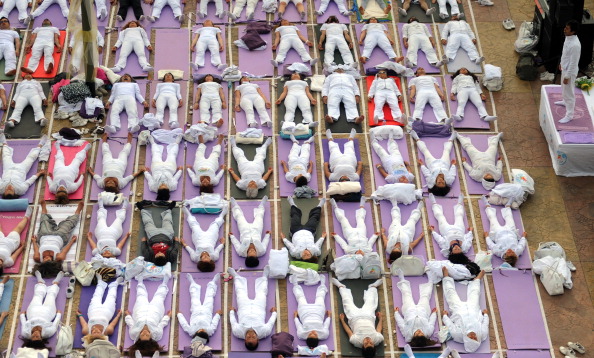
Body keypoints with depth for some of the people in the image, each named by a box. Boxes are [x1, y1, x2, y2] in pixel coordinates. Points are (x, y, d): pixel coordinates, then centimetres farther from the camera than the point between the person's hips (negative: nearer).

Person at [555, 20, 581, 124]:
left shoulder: (575, 45, -35)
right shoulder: (568, 37, -7)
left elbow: (573, 63, -28)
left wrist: (567, 76, -21)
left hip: (570, 71, -9)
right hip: (565, 68, 9)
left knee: (569, 92, 5)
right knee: (564, 88, 32)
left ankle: (569, 115, 19)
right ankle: (565, 101, 58)